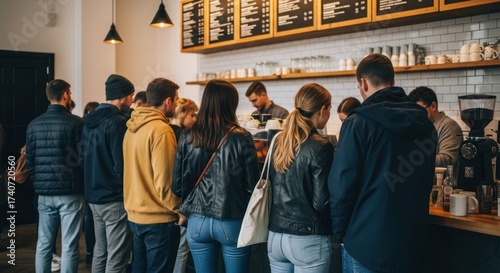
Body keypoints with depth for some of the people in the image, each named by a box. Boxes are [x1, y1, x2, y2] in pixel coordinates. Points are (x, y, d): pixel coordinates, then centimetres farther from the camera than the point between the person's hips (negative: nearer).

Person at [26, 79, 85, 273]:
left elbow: (29, 161, 8)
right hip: (70, 193, -5)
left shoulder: (34, 125, 6)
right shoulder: (76, 123, -10)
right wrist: (82, 184, 8)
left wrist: (38, 184, 18)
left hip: (44, 194, 5)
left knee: (43, 244, 13)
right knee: (69, 246, 1)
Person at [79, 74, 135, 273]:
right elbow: (121, 164, -21)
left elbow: (82, 159, 13)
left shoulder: (90, 121, 9)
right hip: (115, 198, -9)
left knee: (100, 252, 18)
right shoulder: (119, 122, -17)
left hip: (94, 196, 9)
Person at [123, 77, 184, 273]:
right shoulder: (161, 130, -18)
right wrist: (179, 210, -10)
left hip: (135, 214, 8)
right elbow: (164, 180, -21)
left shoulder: (132, 128, 7)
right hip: (159, 218, -8)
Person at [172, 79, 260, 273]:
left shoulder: (188, 137, -3)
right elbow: (253, 185, -9)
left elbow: (177, 185, 0)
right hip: (231, 222, -3)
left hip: (197, 221, 3)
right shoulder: (241, 138, -11)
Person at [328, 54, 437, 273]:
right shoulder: (425, 124, 3)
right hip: (412, 242, 5)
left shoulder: (359, 123, -14)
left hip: (367, 244, -5)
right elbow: (427, 182, 14)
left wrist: (340, 233, -1)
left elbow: (341, 185, -15)